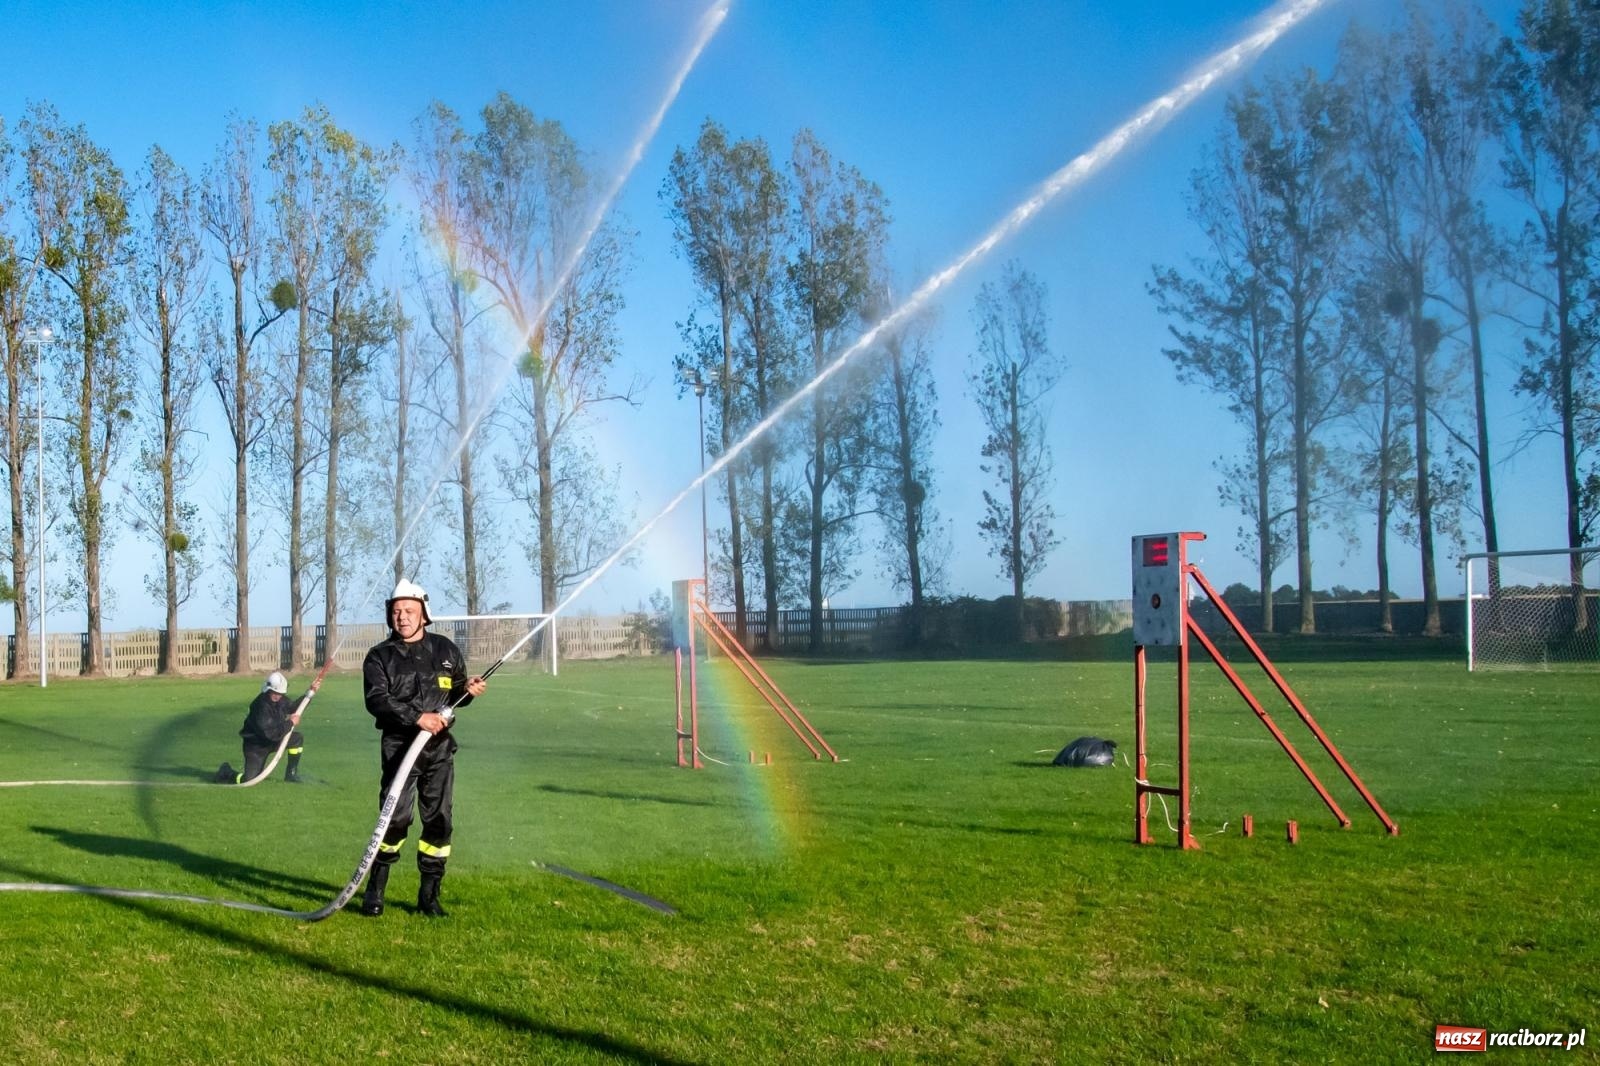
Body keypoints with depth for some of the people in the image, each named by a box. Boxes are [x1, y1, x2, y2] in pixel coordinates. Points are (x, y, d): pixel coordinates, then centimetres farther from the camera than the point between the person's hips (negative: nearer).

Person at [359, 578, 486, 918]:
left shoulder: (445, 650, 12)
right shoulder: (380, 657, 2)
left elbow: (456, 694, 21)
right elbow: (376, 699, -12)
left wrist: (468, 690, -3)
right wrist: (418, 717, -23)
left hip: (439, 748, 3)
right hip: (399, 746, -3)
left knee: (438, 821, 4)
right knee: (396, 817, -11)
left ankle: (429, 896, 13)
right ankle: (374, 891, 5)